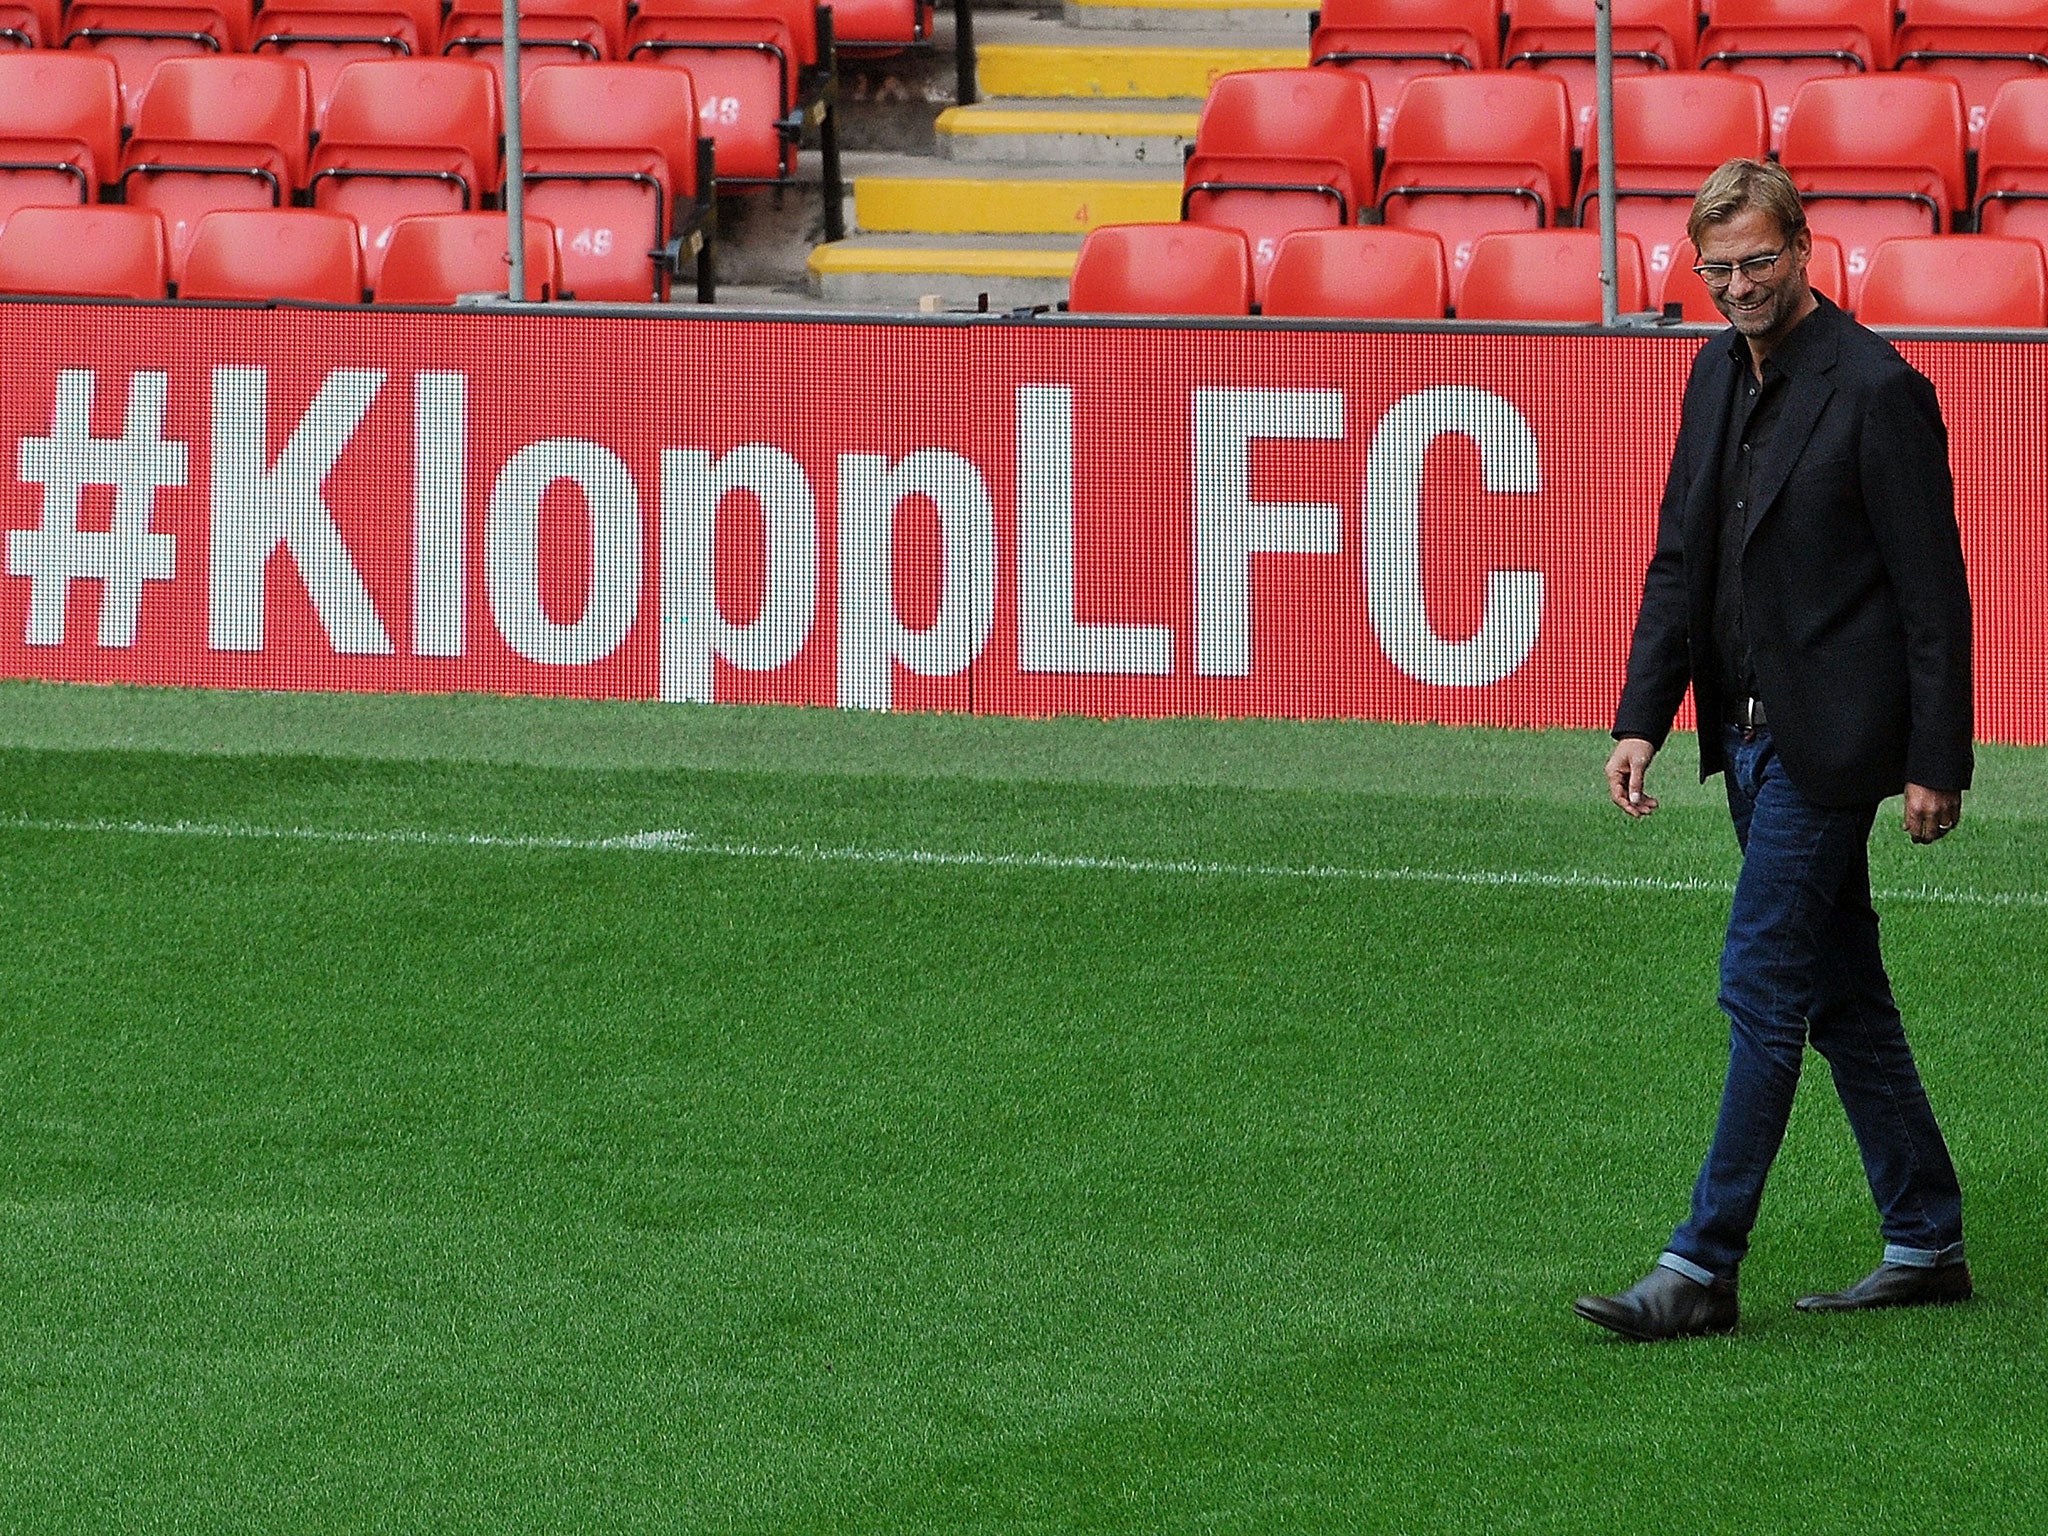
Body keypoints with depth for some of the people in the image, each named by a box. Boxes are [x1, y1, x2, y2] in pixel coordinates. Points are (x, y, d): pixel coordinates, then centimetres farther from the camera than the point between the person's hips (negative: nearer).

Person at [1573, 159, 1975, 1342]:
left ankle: (1703, 1268, -6)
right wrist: (1641, 720, 5)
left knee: (1763, 989, -8)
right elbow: (1680, 561, 14)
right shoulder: (1718, 376, 10)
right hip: (1754, 732, 9)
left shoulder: (1878, 390, -14)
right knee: (1842, 992, 13)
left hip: (1828, 737, -9)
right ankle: (1927, 1245, 21)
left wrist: (1937, 762, -14)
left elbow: (1934, 590, -13)